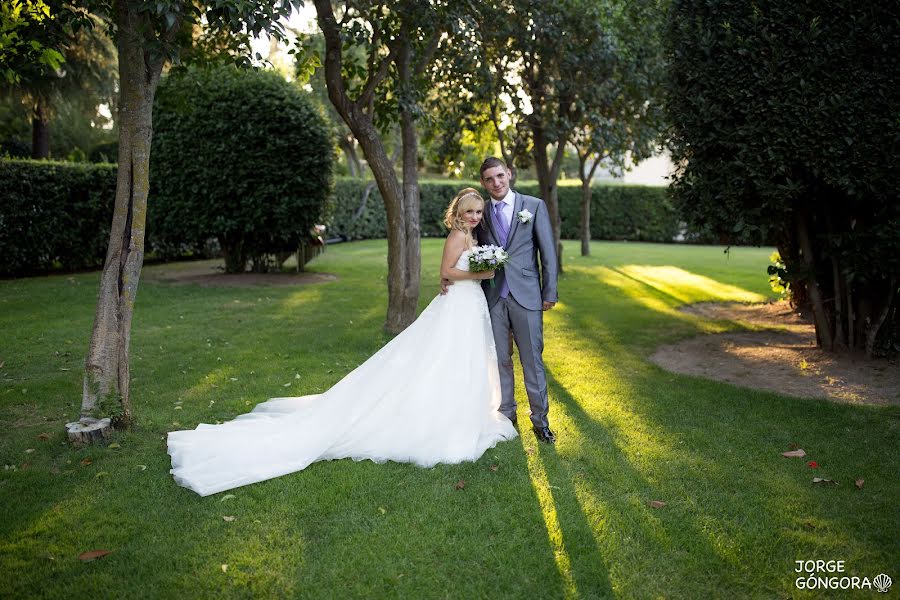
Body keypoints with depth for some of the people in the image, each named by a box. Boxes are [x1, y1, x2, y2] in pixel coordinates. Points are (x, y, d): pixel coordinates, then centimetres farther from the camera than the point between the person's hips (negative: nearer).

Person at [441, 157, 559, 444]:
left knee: (532, 359, 4)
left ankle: (540, 419, 15)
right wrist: (450, 276, -1)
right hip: (493, 298, 3)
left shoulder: (534, 205, 1)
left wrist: (550, 293, -4)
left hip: (526, 296, -3)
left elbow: (548, 252, 0)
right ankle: (506, 414, 26)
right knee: (500, 360, 11)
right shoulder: (481, 214, 9)